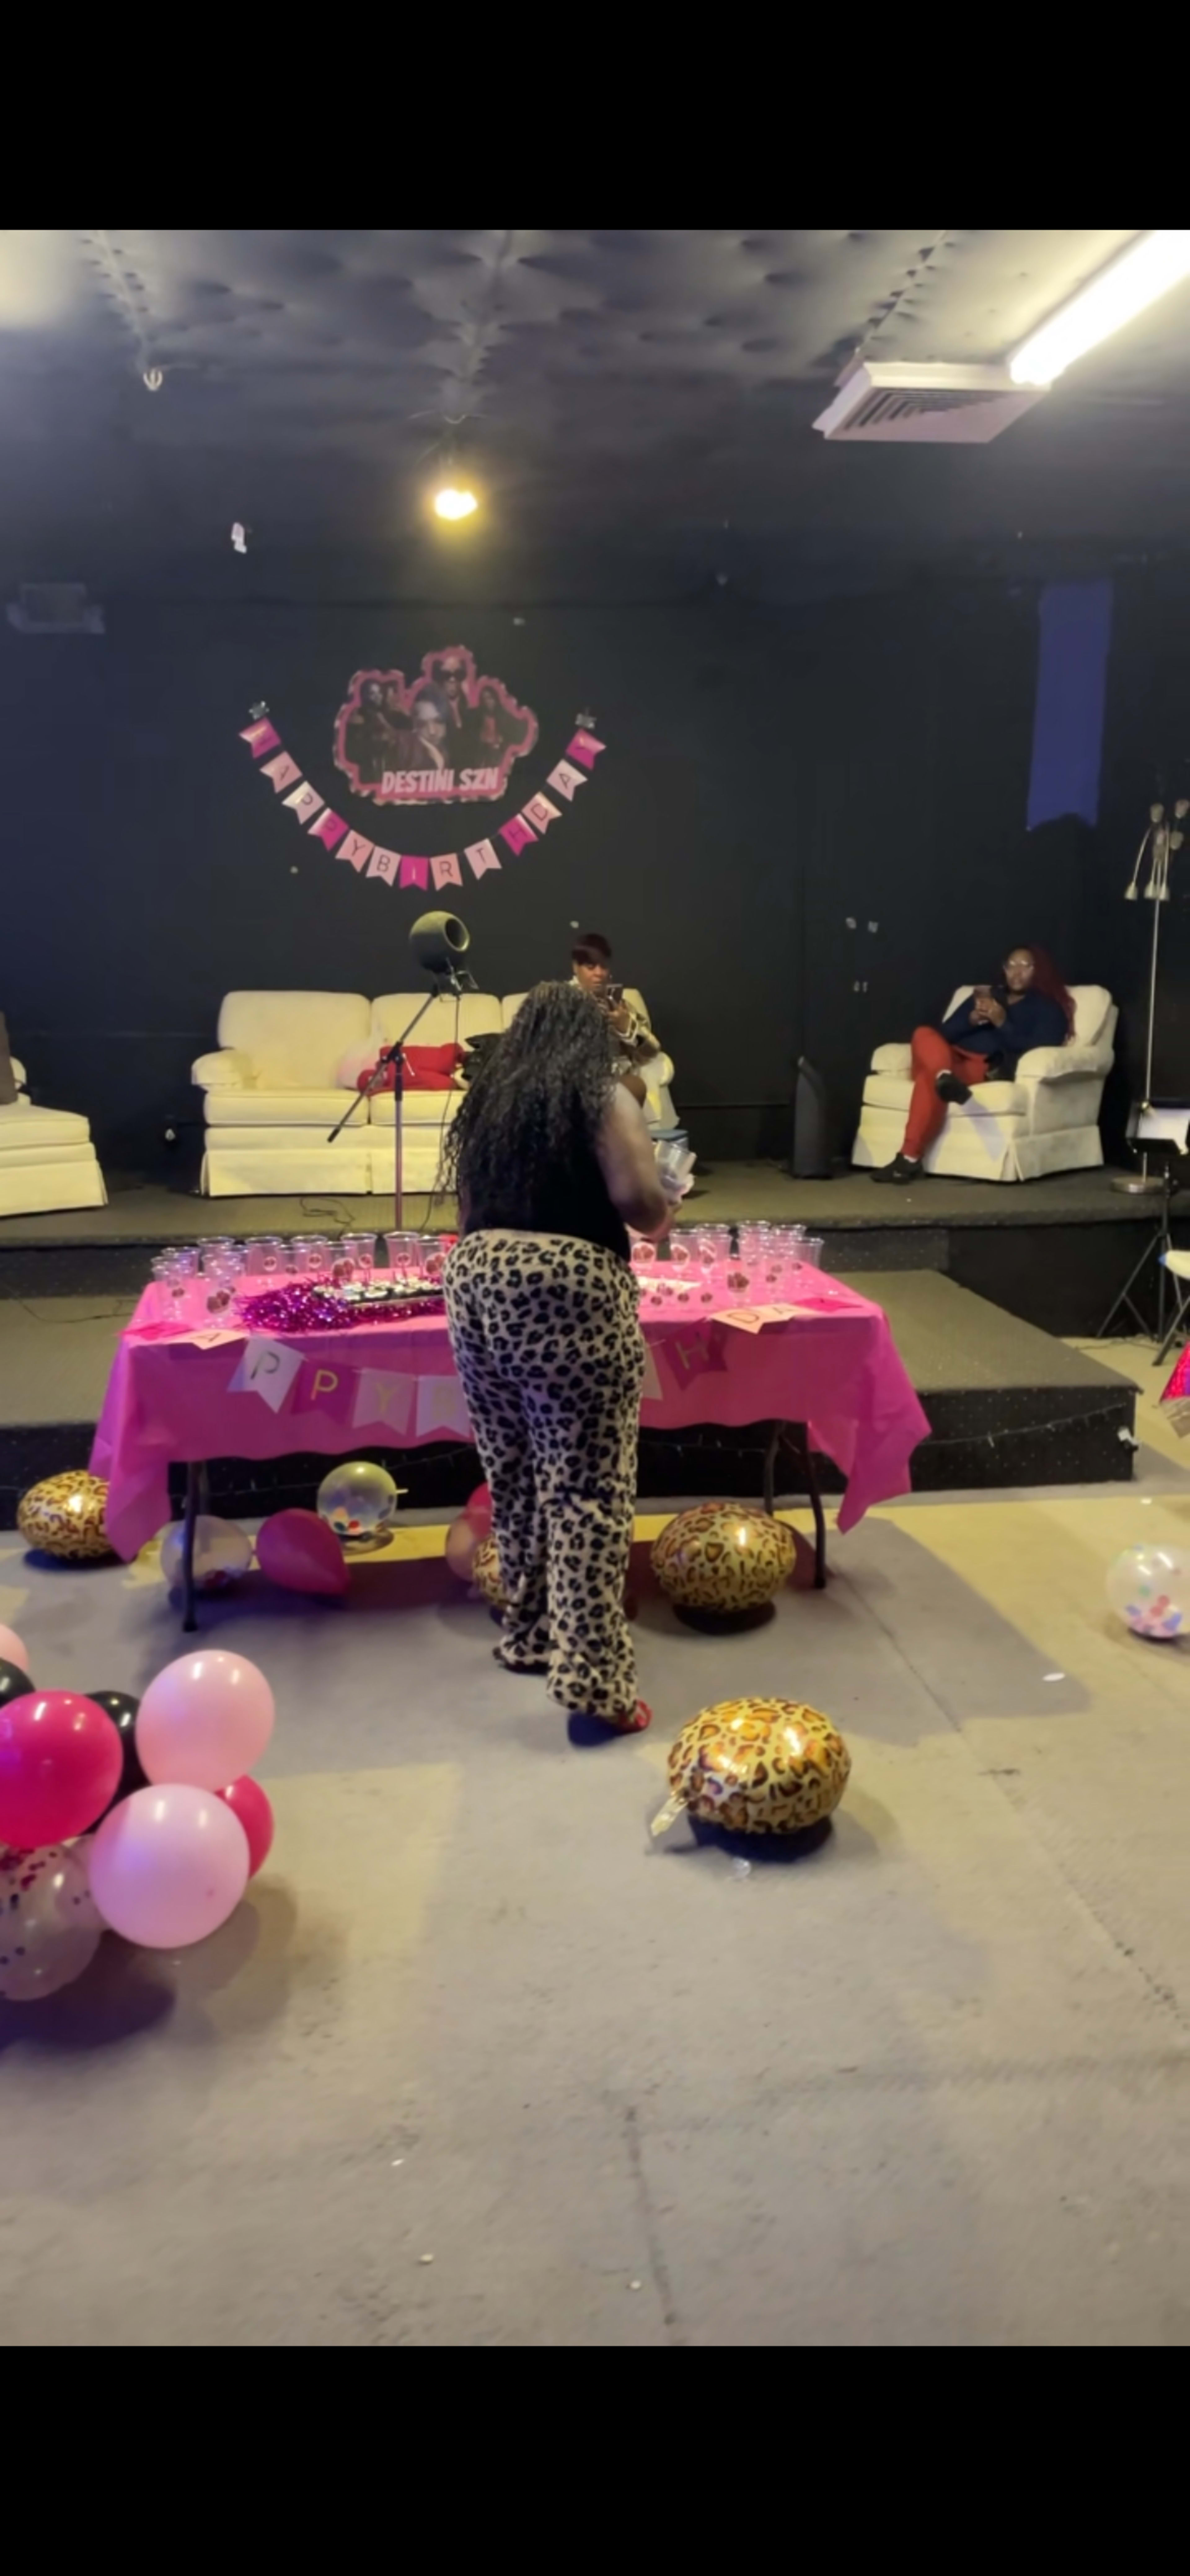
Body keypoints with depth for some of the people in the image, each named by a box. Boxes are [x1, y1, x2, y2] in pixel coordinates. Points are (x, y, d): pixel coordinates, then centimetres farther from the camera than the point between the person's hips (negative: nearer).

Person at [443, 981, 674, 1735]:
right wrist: (662, 1217, 10)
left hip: (476, 1283, 6)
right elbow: (641, 1201, -11)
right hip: (570, 1291, -6)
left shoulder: (486, 1100, 17)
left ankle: (529, 1636, 30)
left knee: (515, 1474, 17)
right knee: (586, 1488, -3)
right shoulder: (604, 1098, 0)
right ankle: (593, 1681, -3)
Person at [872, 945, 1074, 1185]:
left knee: (929, 1076, -34)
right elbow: (945, 1032, 17)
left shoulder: (1048, 1008, 16)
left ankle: (909, 1159, -41)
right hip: (955, 1059, 5)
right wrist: (972, 1019, -3)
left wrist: (1002, 1023, -11)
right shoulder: (986, 995, 30)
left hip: (992, 1068, -5)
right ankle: (944, 1076, -58)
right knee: (925, 1035, -27)